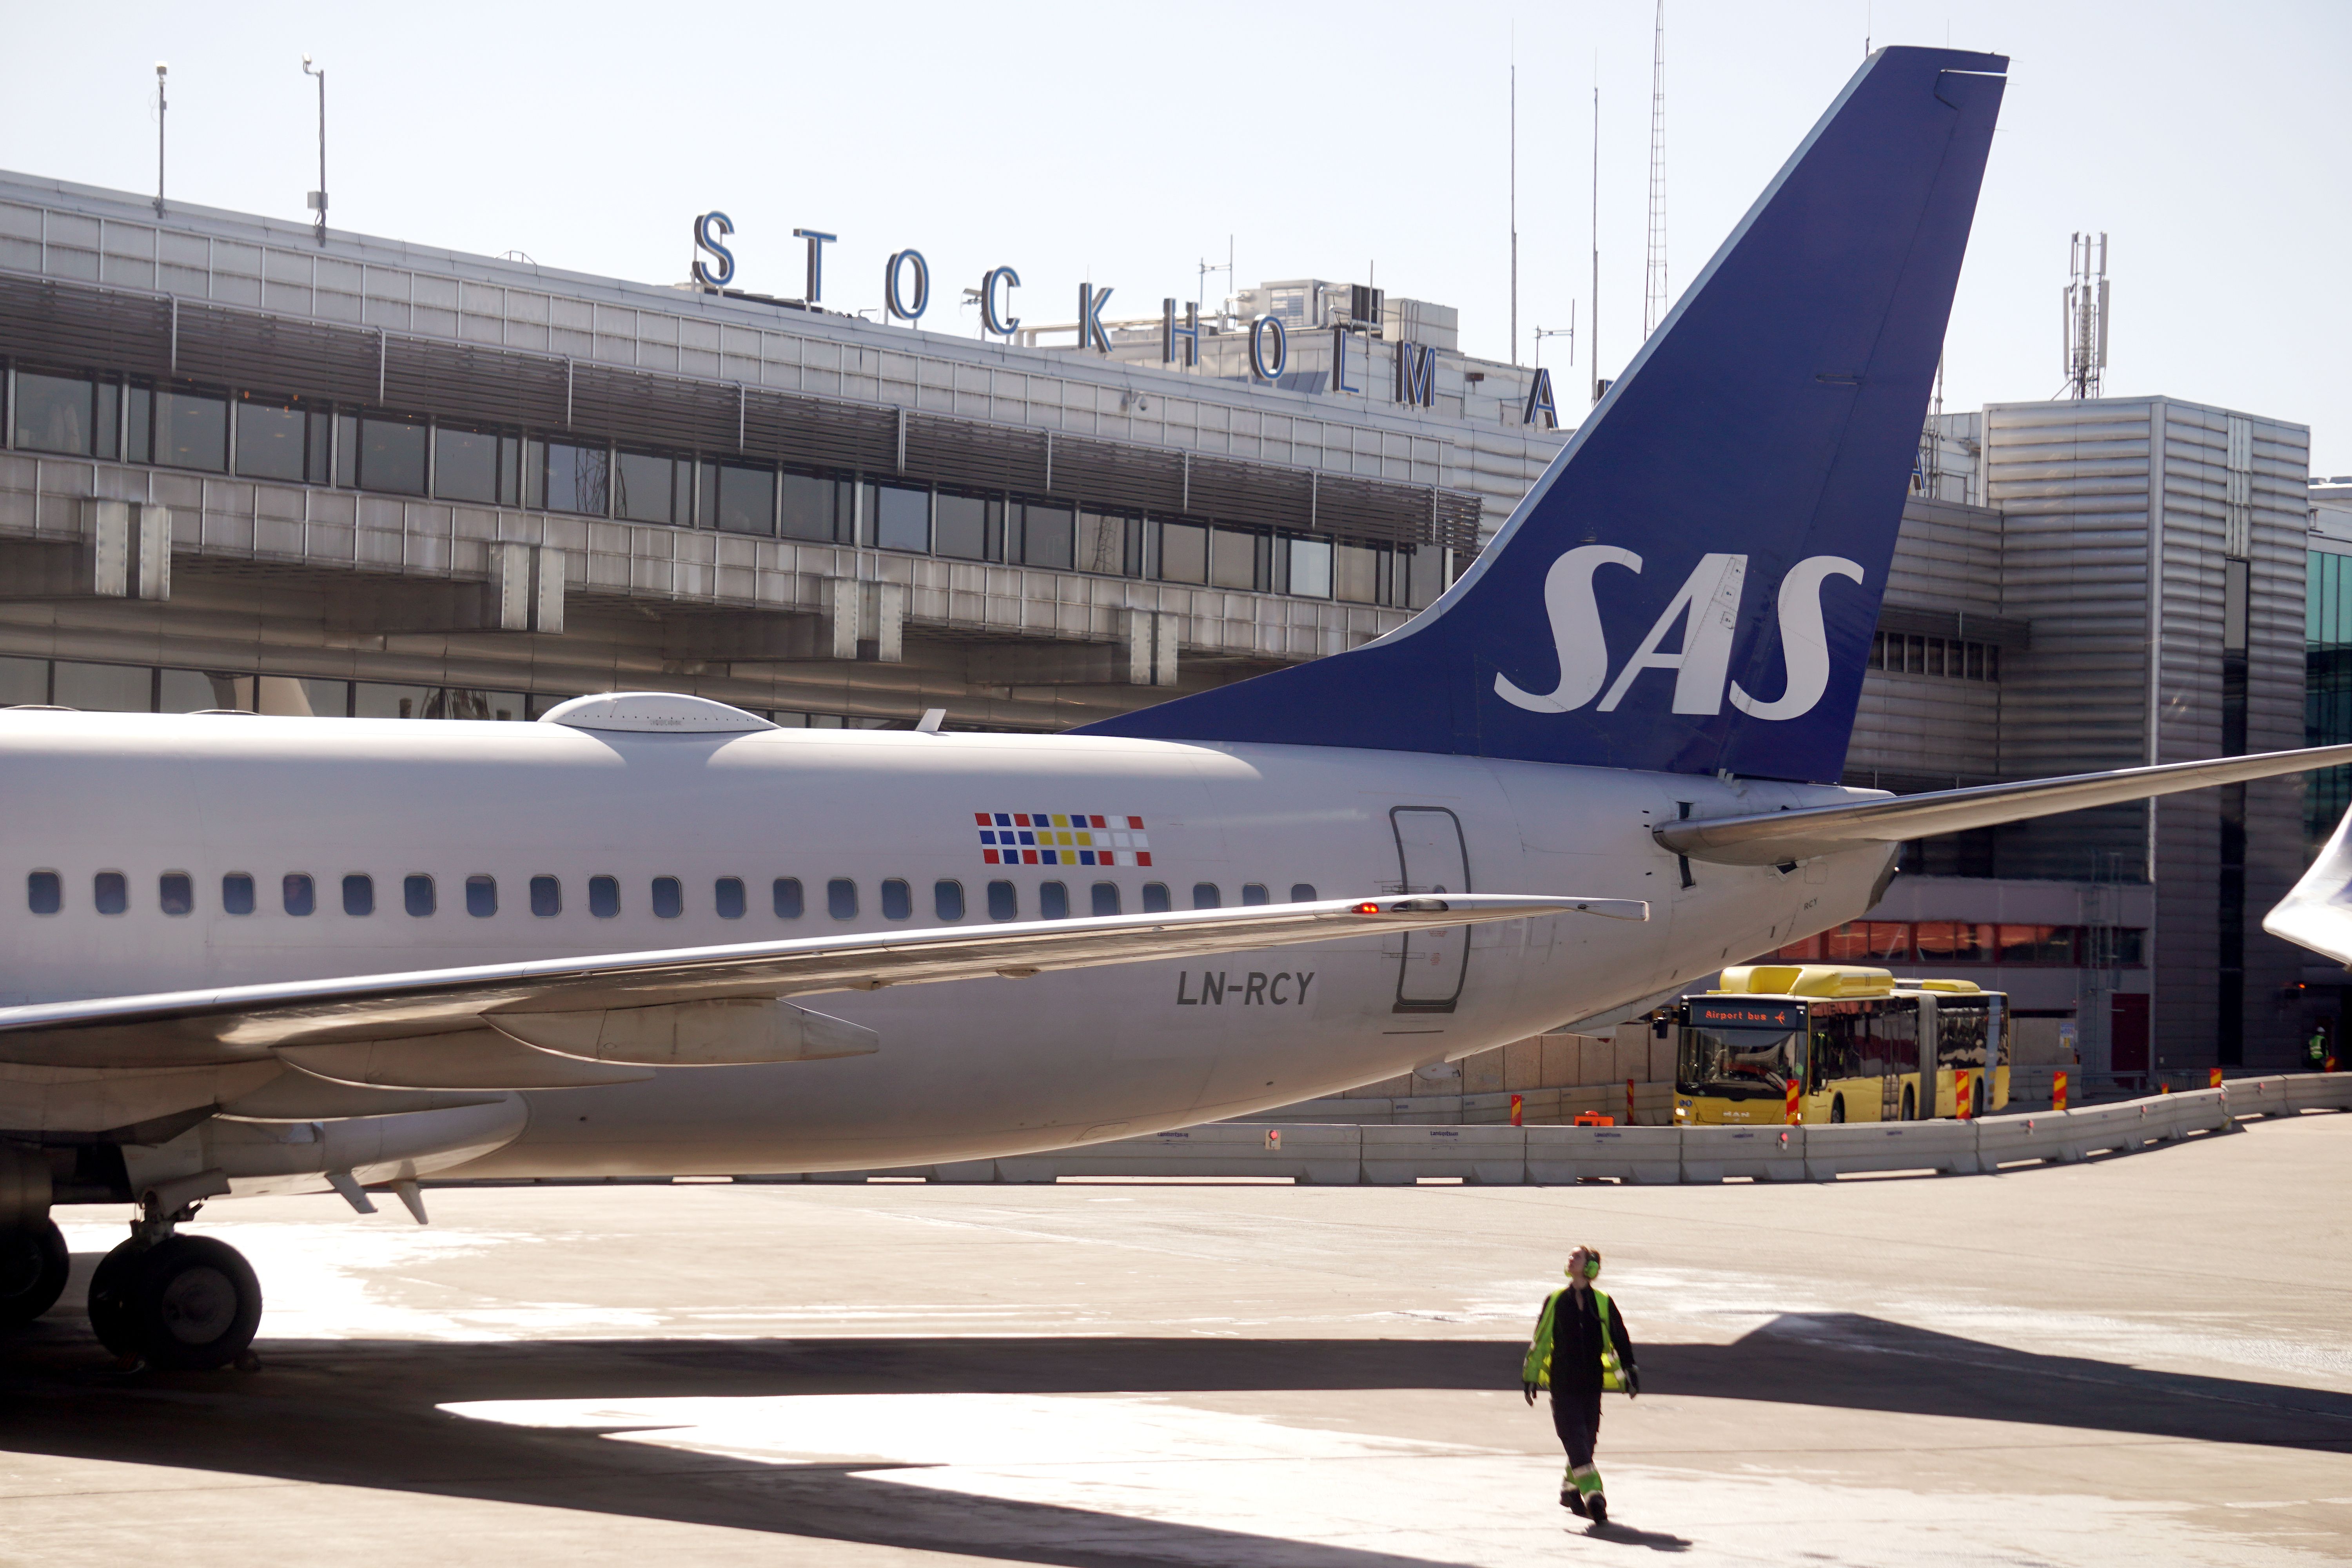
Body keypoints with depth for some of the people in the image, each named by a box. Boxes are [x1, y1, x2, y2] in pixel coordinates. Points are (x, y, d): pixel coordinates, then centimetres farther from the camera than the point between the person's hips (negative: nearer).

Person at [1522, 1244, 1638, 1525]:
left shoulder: (1603, 1302, 4)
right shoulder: (1555, 1301, 5)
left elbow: (1620, 1338, 9)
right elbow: (1540, 1340, 12)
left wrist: (1629, 1370, 4)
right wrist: (1531, 1375, 14)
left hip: (1592, 1383, 1)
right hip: (1562, 1383, -1)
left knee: (1587, 1438, 6)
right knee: (1574, 1436, -14)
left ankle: (1570, 1489, 28)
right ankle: (1593, 1493, -21)